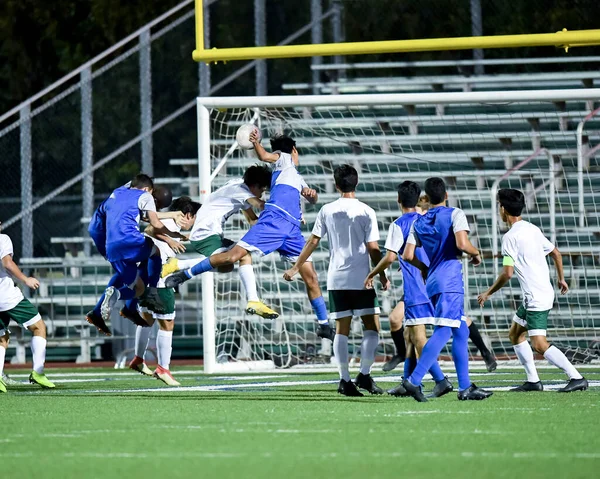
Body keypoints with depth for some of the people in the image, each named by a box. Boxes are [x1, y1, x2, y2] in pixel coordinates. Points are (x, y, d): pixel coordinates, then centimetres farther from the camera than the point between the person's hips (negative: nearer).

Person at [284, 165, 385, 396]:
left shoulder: (327, 211, 3)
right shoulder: (366, 212, -5)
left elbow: (313, 241, 5)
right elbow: (373, 248, -7)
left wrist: (296, 268, 14)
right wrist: (383, 277, 2)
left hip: (336, 279, 3)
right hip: (361, 279, -3)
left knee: (341, 329, 6)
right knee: (371, 327, 4)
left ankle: (345, 380, 1)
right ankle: (364, 375, -7)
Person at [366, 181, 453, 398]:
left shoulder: (399, 225, -8)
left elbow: (390, 258, -14)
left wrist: (372, 274, 1)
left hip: (413, 288, -7)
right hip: (430, 284, 7)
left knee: (418, 336, -9)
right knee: (409, 334, 16)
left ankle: (441, 380, -21)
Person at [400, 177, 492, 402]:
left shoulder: (419, 222, 14)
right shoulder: (455, 215, -3)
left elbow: (408, 255, 7)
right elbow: (462, 244, -18)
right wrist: (476, 253, 2)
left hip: (433, 281, 7)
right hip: (450, 280, -7)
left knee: (461, 332, 13)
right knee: (443, 331, -13)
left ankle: (465, 387, 10)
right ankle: (414, 380, -24)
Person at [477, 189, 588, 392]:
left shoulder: (511, 237, -16)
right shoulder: (532, 229, 10)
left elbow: (508, 273, -18)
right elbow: (556, 253, 17)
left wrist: (488, 293, -5)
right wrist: (561, 278, 31)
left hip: (536, 298, -10)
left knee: (539, 345, -12)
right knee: (515, 335, 18)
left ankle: (577, 378, -16)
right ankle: (533, 380, 17)